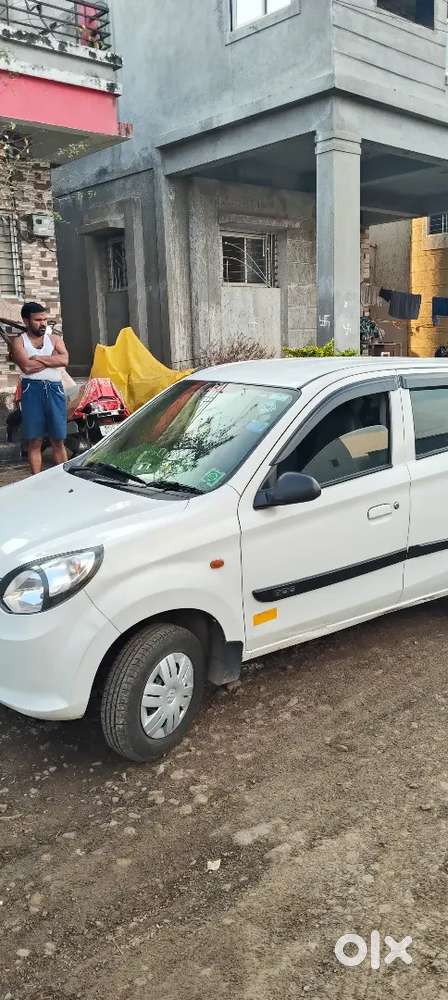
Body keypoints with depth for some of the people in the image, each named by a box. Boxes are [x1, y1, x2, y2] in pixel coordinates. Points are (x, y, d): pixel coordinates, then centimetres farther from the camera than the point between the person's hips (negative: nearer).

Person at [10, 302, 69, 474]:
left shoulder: (55, 339, 14)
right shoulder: (19, 342, 6)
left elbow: (64, 360, -5)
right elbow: (26, 366, -11)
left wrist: (38, 358, -6)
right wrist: (52, 358, -2)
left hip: (54, 389, 2)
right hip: (32, 390, -2)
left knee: (58, 441, 5)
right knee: (34, 442, 1)